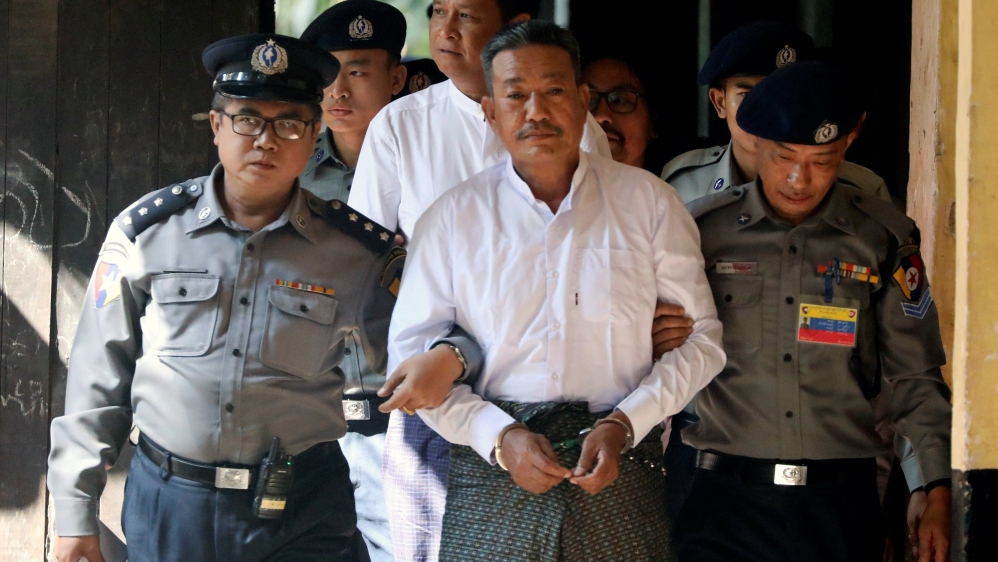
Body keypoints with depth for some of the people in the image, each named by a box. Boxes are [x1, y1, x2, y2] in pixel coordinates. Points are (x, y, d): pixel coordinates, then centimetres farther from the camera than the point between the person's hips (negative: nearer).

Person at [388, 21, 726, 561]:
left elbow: (700, 336, 6)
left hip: (619, 477, 0)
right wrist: (499, 437, -9)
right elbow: (411, 351, 4)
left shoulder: (649, 202, 6)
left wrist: (624, 424, -7)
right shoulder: (452, 218, 6)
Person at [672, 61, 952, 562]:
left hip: (840, 501, 1)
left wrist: (938, 492, -1)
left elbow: (915, 379, 5)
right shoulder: (703, 229, 3)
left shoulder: (884, 238, 3)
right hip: (727, 499, 0)